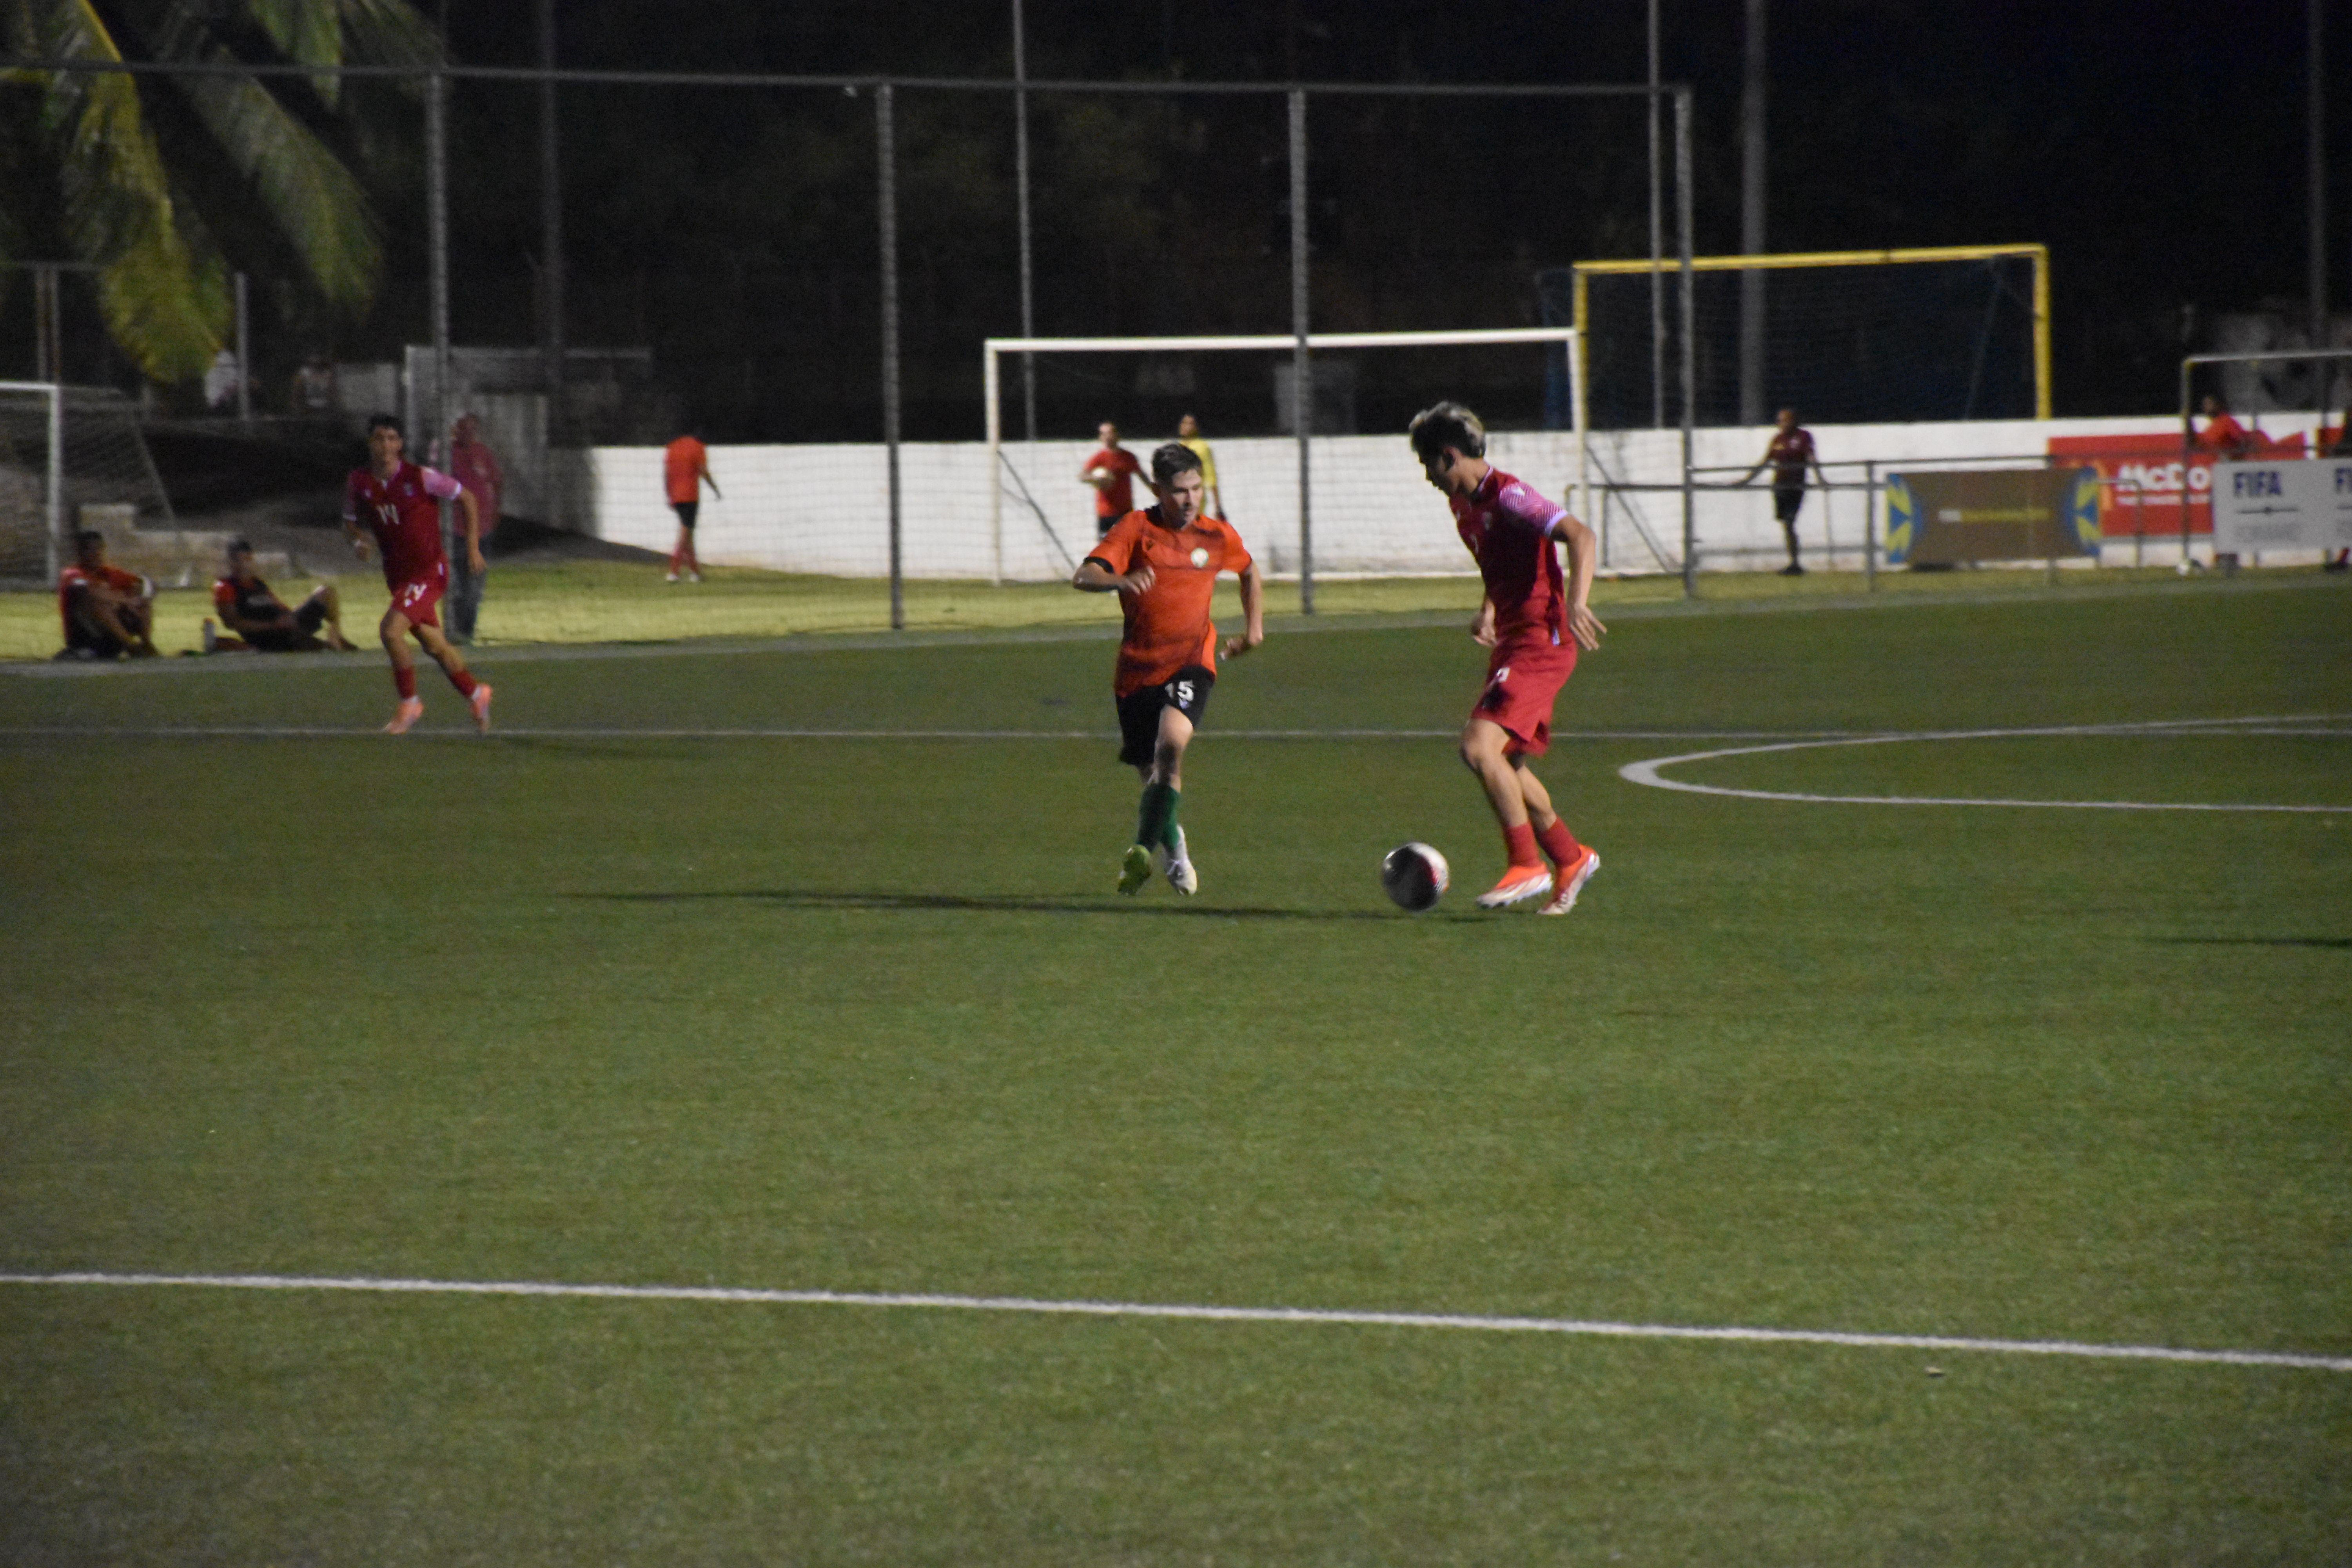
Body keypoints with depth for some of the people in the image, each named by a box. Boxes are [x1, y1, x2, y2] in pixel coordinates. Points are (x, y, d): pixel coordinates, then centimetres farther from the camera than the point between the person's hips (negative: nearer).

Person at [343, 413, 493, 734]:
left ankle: (409, 704, -4)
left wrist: (473, 545, -6)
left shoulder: (420, 478, -14)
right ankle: (475, 694, 37)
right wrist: (357, 540, -10)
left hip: (429, 571, -6)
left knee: (391, 630, -21)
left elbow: (466, 498, -2)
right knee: (434, 646, 14)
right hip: (397, 573, 6)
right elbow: (350, 521, 14)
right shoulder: (359, 483, -1)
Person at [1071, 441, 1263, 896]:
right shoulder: (1136, 529, -5)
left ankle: (1144, 850, -21)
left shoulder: (1218, 536, 5)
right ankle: (1173, 851, 36)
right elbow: (1083, 577, -19)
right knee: (1152, 773, 7)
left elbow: (1249, 571, 28)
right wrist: (1120, 582, -39)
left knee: (1171, 743, -28)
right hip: (1137, 667, 0)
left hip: (1191, 662, 0)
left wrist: (1254, 626, 18)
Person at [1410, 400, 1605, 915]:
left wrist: (1576, 603, -39)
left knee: (1479, 746, -21)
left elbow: (1580, 536, -27)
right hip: (1510, 642, 10)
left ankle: (1528, 867, -13)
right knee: (1505, 764, 15)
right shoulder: (1463, 504, 13)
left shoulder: (1507, 497, -16)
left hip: (1540, 643, -10)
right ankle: (1570, 859, 31)